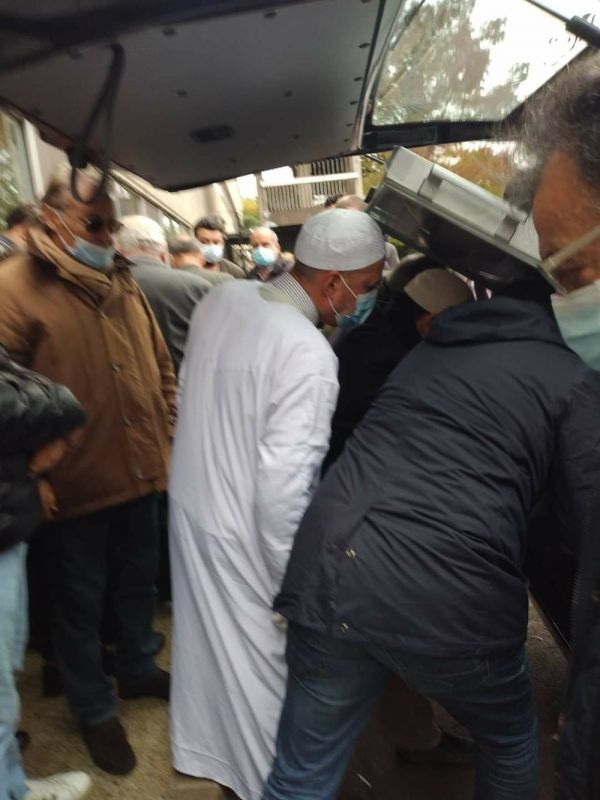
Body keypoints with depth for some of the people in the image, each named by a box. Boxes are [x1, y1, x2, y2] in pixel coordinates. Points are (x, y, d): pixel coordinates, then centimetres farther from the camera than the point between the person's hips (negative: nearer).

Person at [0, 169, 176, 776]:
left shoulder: (123, 282, 9)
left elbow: (161, 367, 13)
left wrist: (165, 433, 9)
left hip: (140, 473, 6)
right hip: (74, 485, -5)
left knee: (139, 582, 23)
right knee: (82, 602, 15)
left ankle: (138, 670, 48)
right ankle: (94, 710, 38)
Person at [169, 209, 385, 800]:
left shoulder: (221, 299, -4)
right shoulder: (309, 354, -28)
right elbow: (283, 487, -27)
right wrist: (295, 584, -14)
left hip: (189, 498, 8)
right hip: (242, 530, -8)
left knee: (202, 635, 27)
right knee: (260, 660, 17)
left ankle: (200, 747, 54)